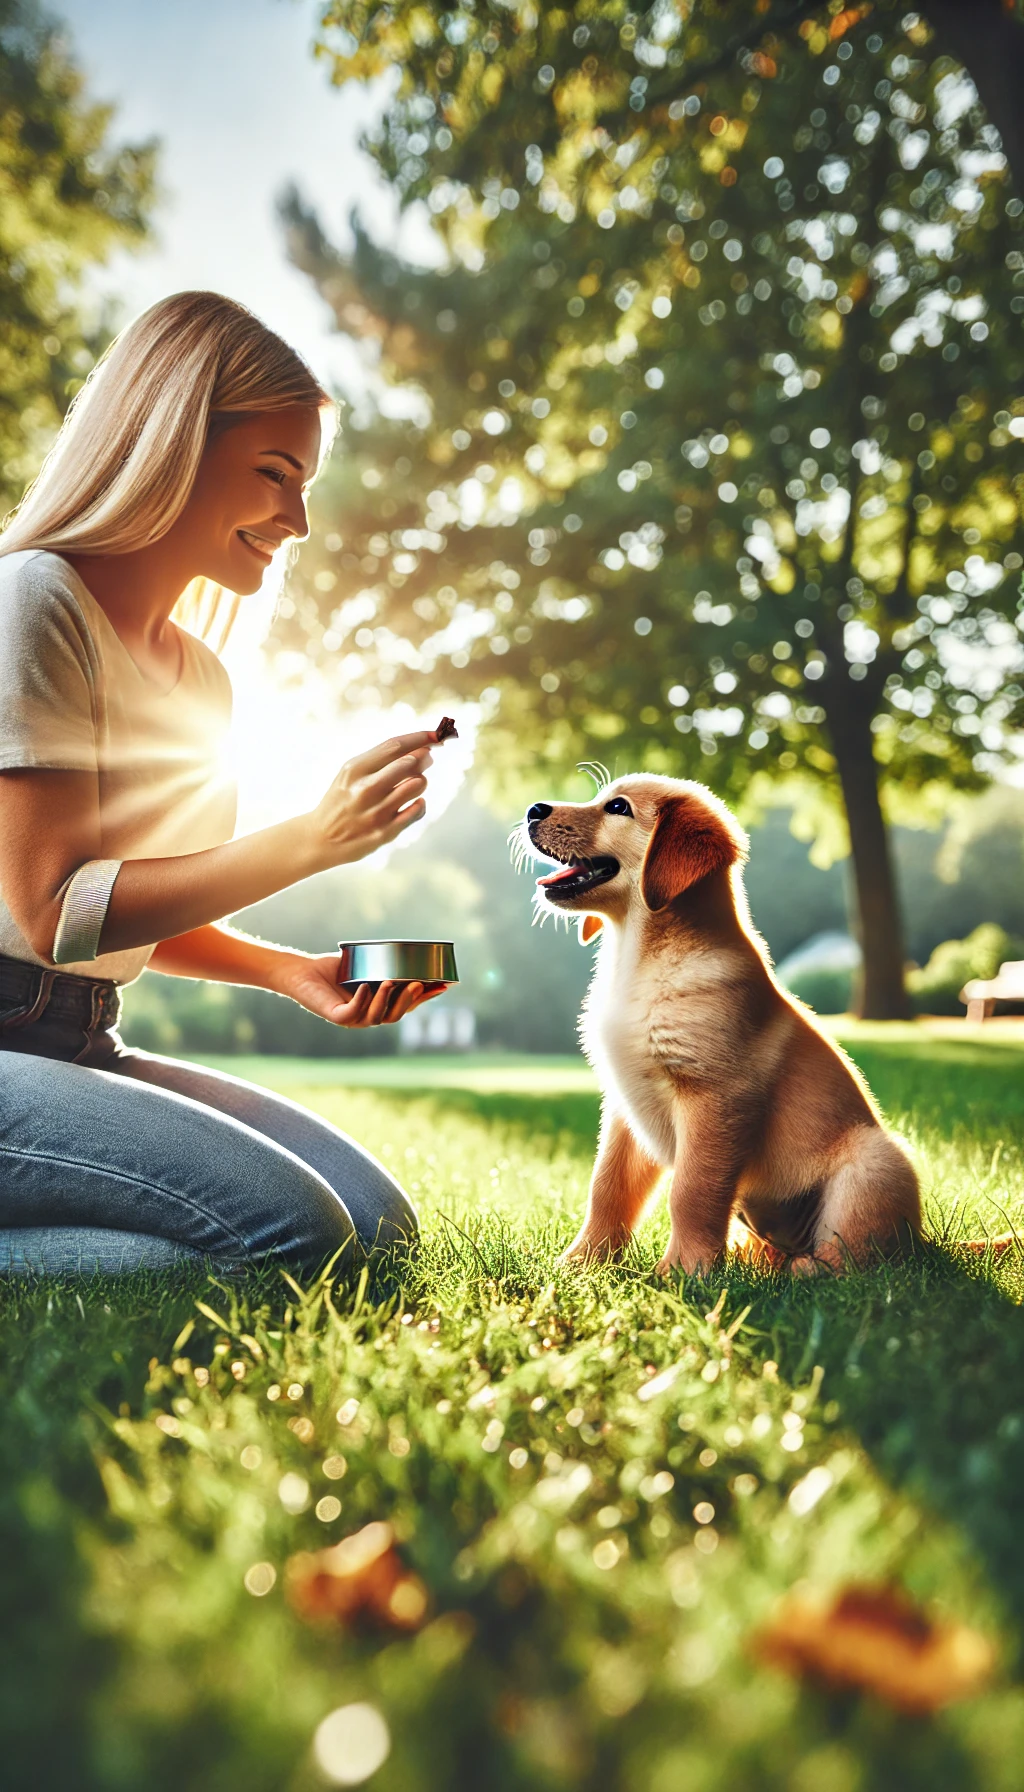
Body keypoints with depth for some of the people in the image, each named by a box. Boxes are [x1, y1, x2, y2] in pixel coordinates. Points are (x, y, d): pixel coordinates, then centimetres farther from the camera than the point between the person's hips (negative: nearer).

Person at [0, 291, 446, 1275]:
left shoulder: (200, 676, 15)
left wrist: (294, 972, 3)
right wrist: (311, 839, -21)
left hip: (82, 1045, 9)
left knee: (375, 1223, -3)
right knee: (293, 1234, -23)